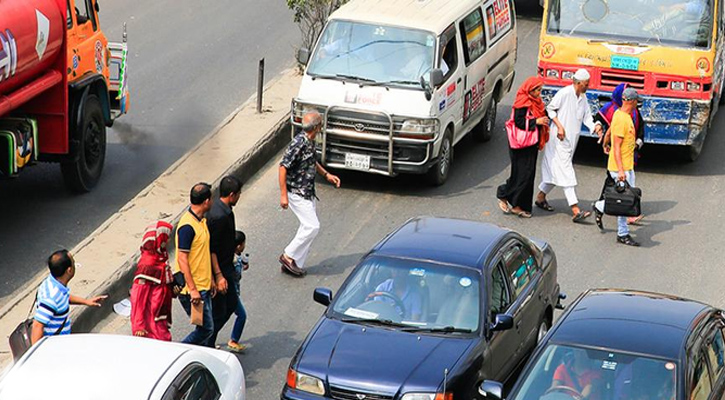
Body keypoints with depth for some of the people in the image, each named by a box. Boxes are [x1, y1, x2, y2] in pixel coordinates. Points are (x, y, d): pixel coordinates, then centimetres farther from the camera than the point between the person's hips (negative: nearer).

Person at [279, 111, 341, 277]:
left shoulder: (310, 142, 5)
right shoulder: (299, 143, -24)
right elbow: (283, 167, -23)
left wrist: (326, 174, 17)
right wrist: (283, 195, -24)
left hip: (308, 192, 10)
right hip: (297, 193, -10)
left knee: (310, 226, 11)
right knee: (312, 226, -12)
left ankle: (296, 264, 17)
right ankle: (288, 256, 0)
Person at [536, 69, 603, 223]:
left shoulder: (583, 97, 10)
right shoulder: (564, 93, -14)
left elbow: (587, 117, 10)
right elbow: (550, 109, -7)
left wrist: (595, 126, -10)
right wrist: (559, 125, -16)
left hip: (572, 140, 8)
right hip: (560, 139, -8)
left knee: (556, 171, 16)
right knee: (566, 172, -11)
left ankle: (540, 197, 32)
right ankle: (576, 211, -17)